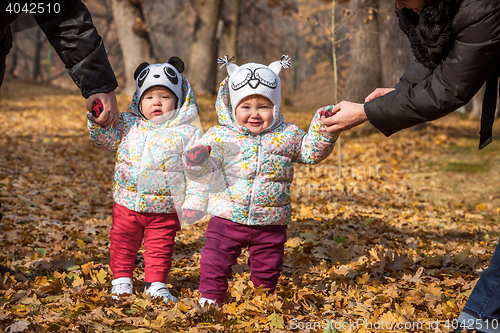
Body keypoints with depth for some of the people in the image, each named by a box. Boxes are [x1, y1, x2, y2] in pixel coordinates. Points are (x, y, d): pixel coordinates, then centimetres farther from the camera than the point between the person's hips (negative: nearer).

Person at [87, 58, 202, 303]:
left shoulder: (186, 133, -3)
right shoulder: (127, 125, 4)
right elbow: (104, 136, 4)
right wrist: (98, 118, -12)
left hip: (164, 208, -2)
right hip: (128, 203, 2)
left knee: (160, 248, 8)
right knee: (123, 244, 11)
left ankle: (156, 284, 23)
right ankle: (121, 280, 26)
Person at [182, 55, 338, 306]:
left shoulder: (287, 136, 1)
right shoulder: (221, 137, -4)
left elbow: (312, 152, 11)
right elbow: (206, 172, -7)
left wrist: (323, 128, -3)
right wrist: (197, 163, -30)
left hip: (270, 221, 1)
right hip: (228, 217, -1)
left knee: (267, 267, 12)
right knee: (215, 261, 0)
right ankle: (210, 298, 17)